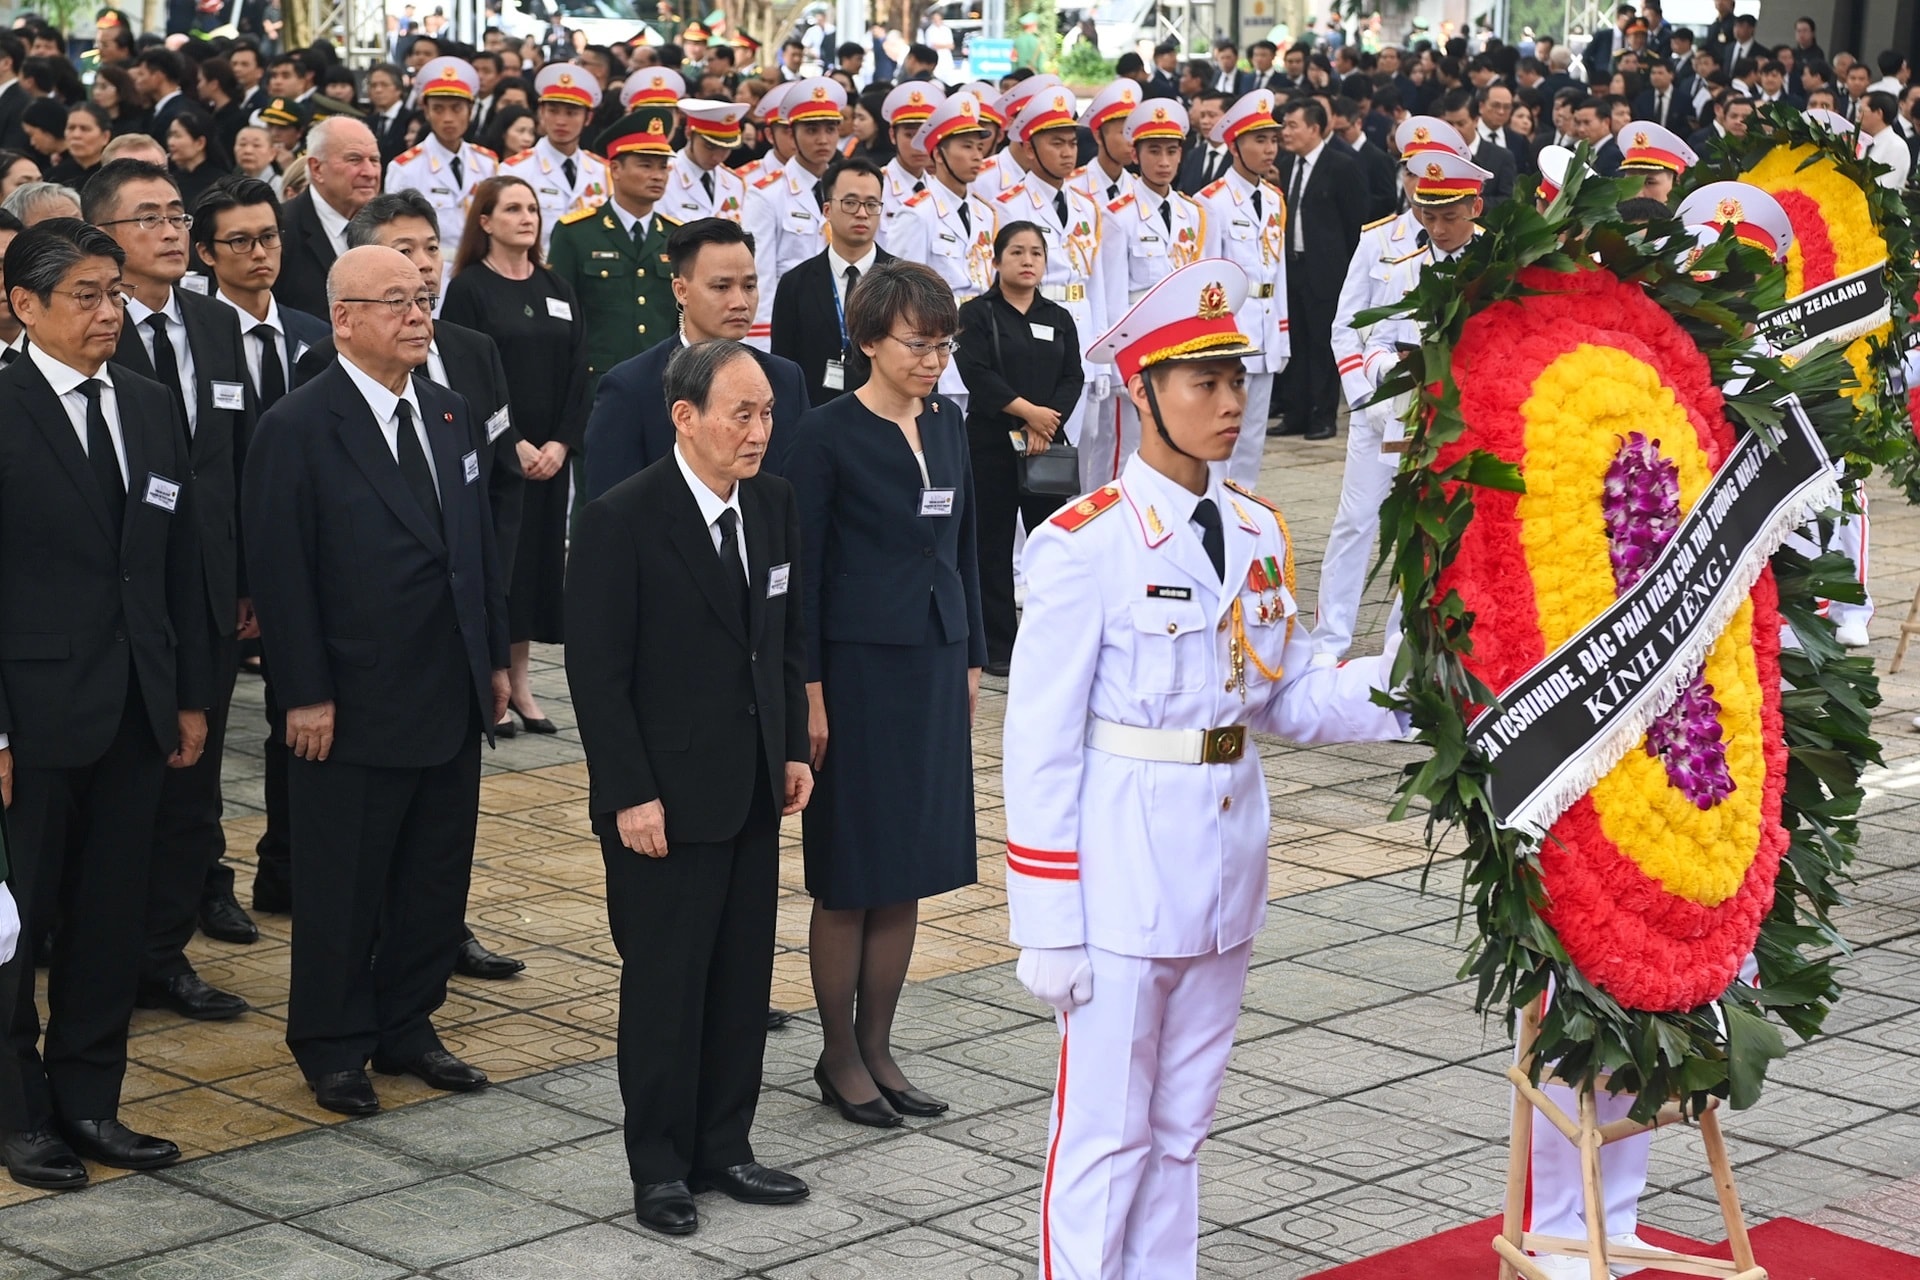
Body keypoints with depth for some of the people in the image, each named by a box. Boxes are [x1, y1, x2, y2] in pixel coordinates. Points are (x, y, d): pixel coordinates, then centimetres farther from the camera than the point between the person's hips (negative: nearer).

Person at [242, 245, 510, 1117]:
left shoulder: (451, 417, 10)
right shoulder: (298, 429, -12)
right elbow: (281, 573, -14)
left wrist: (495, 657, 12)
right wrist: (306, 695, -16)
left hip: (453, 703, 7)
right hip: (355, 709, -6)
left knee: (437, 879, 13)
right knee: (344, 887, 5)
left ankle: (407, 1027, 27)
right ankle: (333, 1047, 19)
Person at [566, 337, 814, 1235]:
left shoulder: (773, 505, 4)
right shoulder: (622, 521, -15)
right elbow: (597, 673, -14)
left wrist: (794, 750, 10)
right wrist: (630, 795, -16)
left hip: (753, 790, 6)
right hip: (666, 797, -6)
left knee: (743, 976, 12)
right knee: (665, 983, 4)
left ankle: (723, 1148, 24)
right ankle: (660, 1167, 17)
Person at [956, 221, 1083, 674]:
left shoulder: (1059, 318, 12)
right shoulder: (976, 313, 0)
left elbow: (1073, 378, 4)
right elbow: (977, 373, -12)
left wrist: (1047, 423, -12)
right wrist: (1029, 411, -16)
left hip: (1048, 443, 3)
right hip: (992, 442, -3)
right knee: (993, 544, 1)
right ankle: (998, 644, 8)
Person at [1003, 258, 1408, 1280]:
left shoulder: (1257, 531, 7)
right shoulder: (1085, 543, -13)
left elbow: (1289, 700, 10)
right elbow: (1041, 744, -11)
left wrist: (1395, 683, -9)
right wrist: (1047, 926, -12)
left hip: (1227, 853, 7)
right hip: (1124, 862, -6)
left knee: (1180, 1128, 17)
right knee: (1105, 1134, 2)